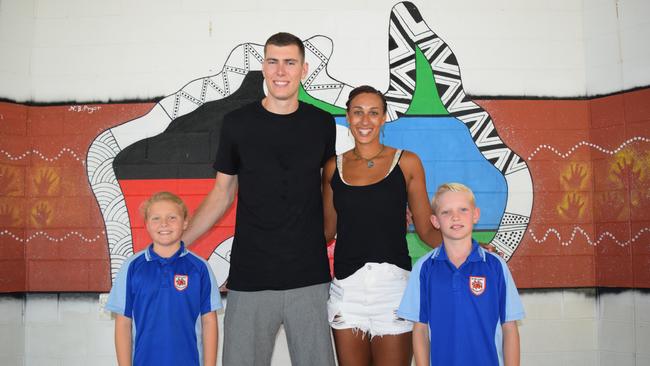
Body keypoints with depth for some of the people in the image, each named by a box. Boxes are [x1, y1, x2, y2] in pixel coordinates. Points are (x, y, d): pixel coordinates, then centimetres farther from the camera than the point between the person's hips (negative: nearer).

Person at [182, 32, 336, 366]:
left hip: (309, 277, 1)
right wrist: (178, 242, 3)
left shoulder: (322, 124, 3)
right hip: (250, 277, 0)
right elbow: (222, 192, 8)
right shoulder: (237, 123, 1)